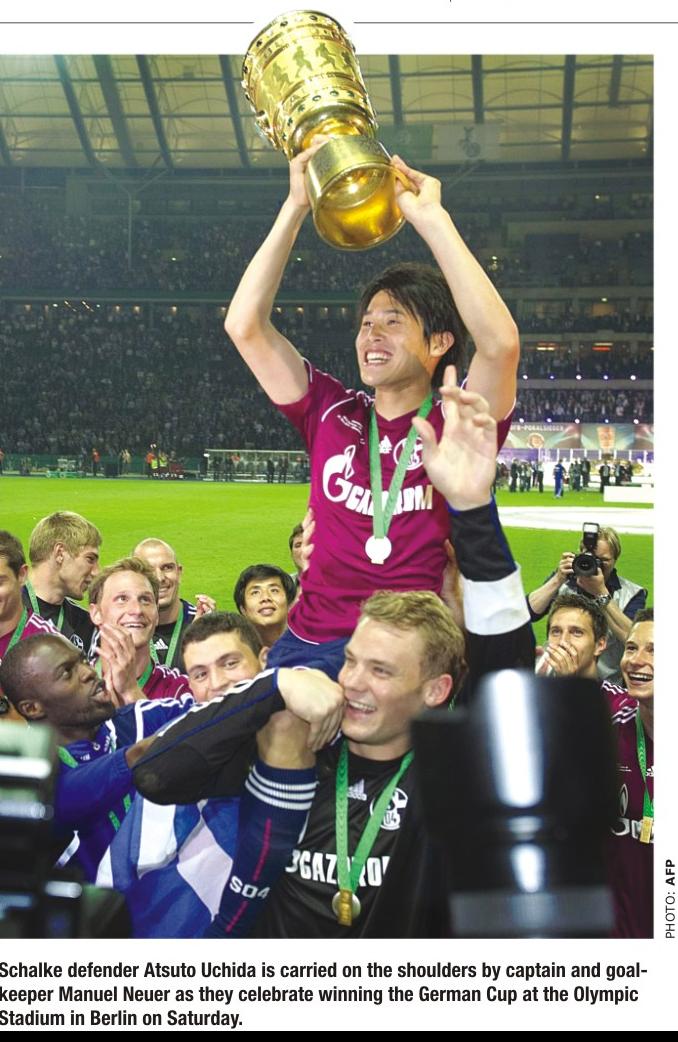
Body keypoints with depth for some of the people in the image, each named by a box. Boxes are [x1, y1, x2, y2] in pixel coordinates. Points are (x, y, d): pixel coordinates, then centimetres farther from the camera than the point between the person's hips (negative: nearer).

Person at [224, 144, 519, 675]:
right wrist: (296, 207, 2)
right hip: (309, 645, 3)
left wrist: (429, 215, -12)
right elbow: (244, 326, 6)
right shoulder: (331, 412, 11)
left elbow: (501, 342, -18)